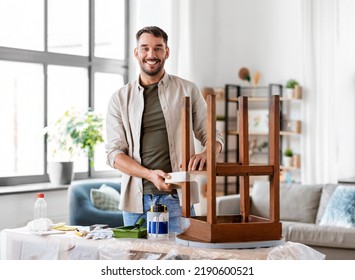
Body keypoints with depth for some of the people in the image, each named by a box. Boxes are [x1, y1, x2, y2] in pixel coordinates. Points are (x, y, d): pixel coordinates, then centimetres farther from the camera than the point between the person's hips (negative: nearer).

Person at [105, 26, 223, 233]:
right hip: (136, 199, 1)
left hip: (176, 195, -1)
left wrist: (206, 153, -17)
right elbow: (114, 153, 3)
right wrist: (149, 174, -14)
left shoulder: (187, 91, 6)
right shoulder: (120, 99, 9)